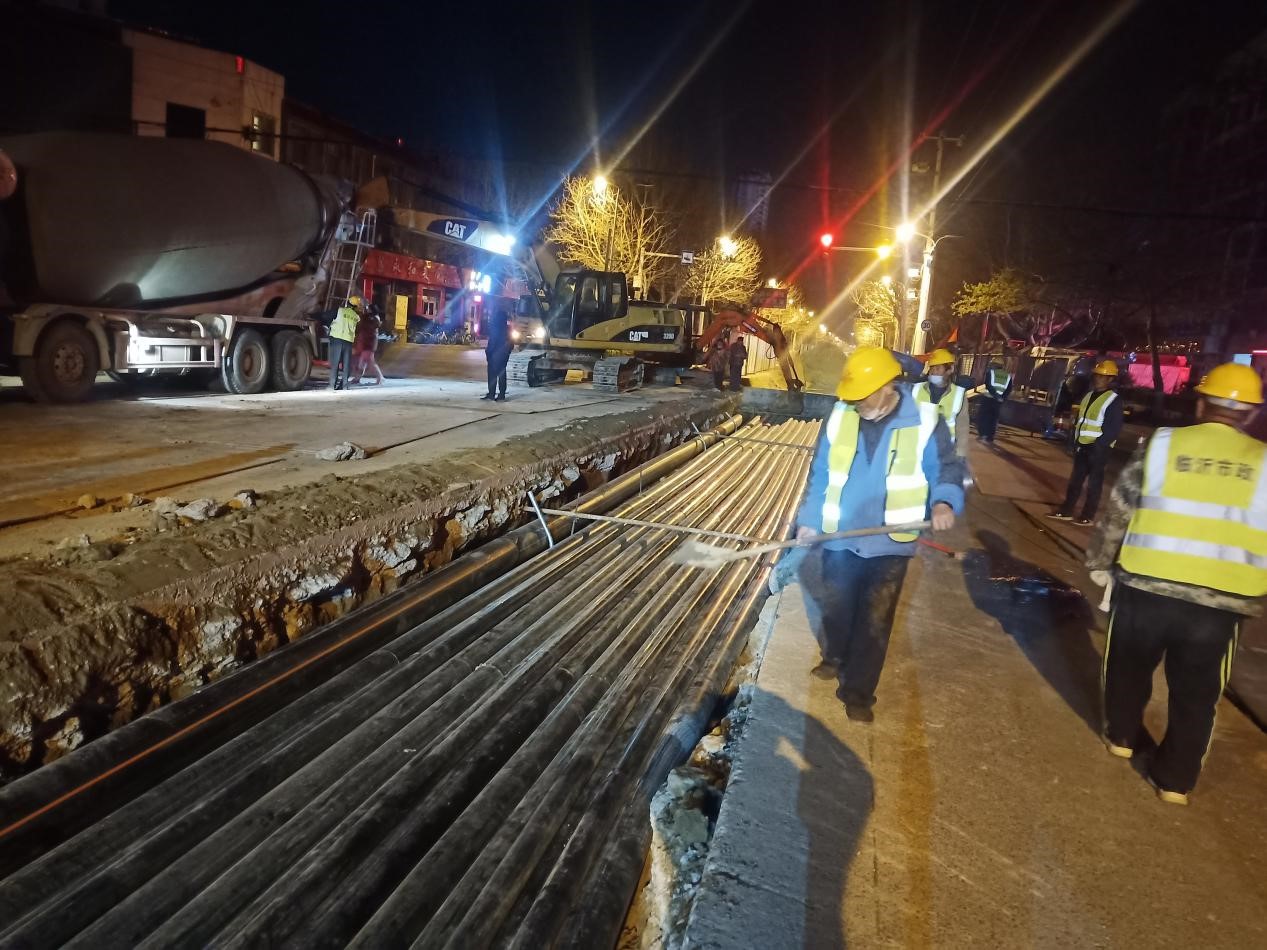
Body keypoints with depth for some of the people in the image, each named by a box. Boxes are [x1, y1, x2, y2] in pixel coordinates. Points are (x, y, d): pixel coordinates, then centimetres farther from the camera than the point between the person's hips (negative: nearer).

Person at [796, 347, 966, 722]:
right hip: (839, 538, 3)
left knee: (874, 622, 6)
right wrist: (809, 520, 2)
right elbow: (821, 474, 4)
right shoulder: (840, 417, -3)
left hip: (889, 543, -2)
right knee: (835, 610, 17)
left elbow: (947, 468, -2)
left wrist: (945, 501, -23)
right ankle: (836, 661, 44)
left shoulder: (924, 422, -10)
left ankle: (858, 692, 20)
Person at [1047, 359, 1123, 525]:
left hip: (1097, 449, -7)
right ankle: (1066, 510, 17)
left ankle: (1088, 515, 8)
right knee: (1075, 479, 10)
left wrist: (1098, 445, -19)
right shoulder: (1088, 396, 13)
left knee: (1094, 482, 1)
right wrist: (1074, 440, 9)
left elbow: (1114, 429, -15)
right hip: (1082, 446, 7)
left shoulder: (1114, 401, -10)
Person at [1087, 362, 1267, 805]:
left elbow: (1118, 512, 0)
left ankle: (1122, 736, 39)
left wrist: (1099, 561, 13)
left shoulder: (1161, 445, -5)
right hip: (1220, 603, 1)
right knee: (1196, 693, 15)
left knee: (1130, 666, 22)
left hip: (1145, 587, -1)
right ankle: (1175, 780, 23)